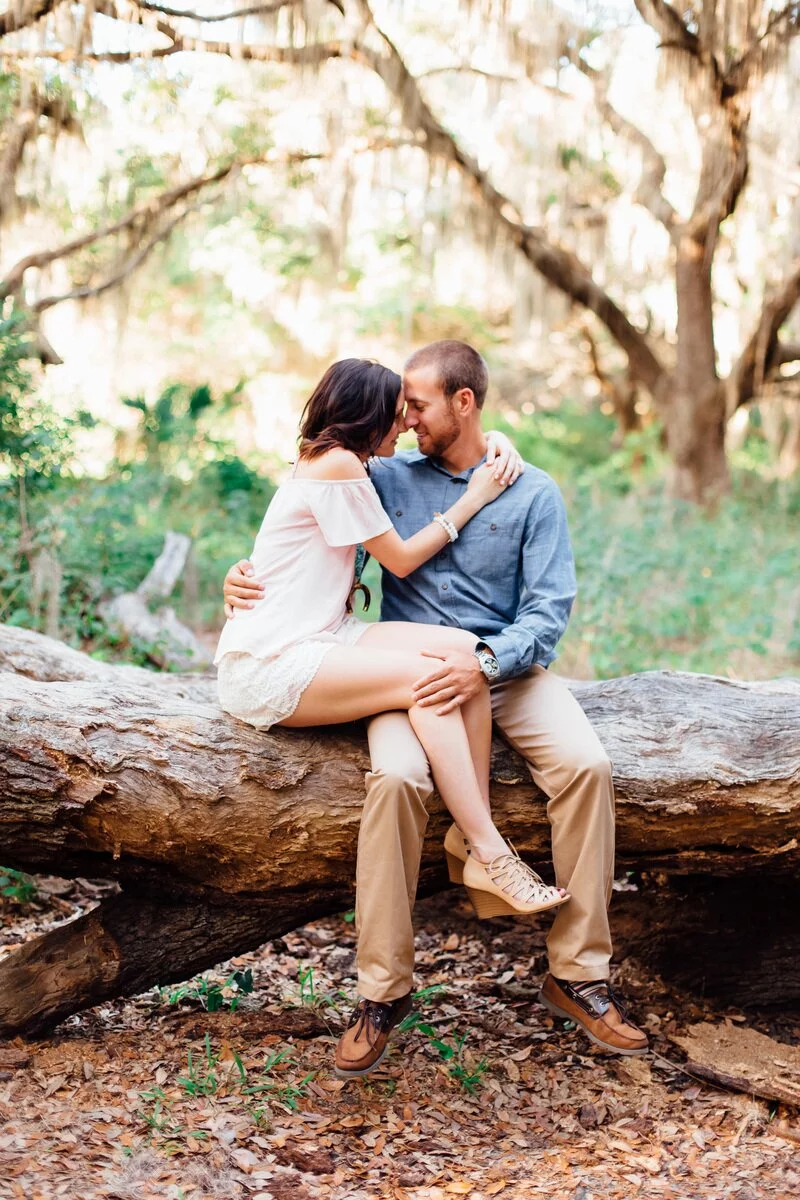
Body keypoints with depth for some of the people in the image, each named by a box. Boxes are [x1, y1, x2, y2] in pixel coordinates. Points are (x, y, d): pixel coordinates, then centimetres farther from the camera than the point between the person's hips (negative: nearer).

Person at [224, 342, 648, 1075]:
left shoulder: (534, 493, 5)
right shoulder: (390, 480, 11)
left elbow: (550, 609, -3)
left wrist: (488, 663, -22)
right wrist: (249, 577, -4)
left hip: (508, 666, 0)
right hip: (412, 671, 0)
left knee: (586, 765, -27)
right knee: (395, 776, -32)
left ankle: (578, 974, -14)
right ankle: (382, 987, -20)